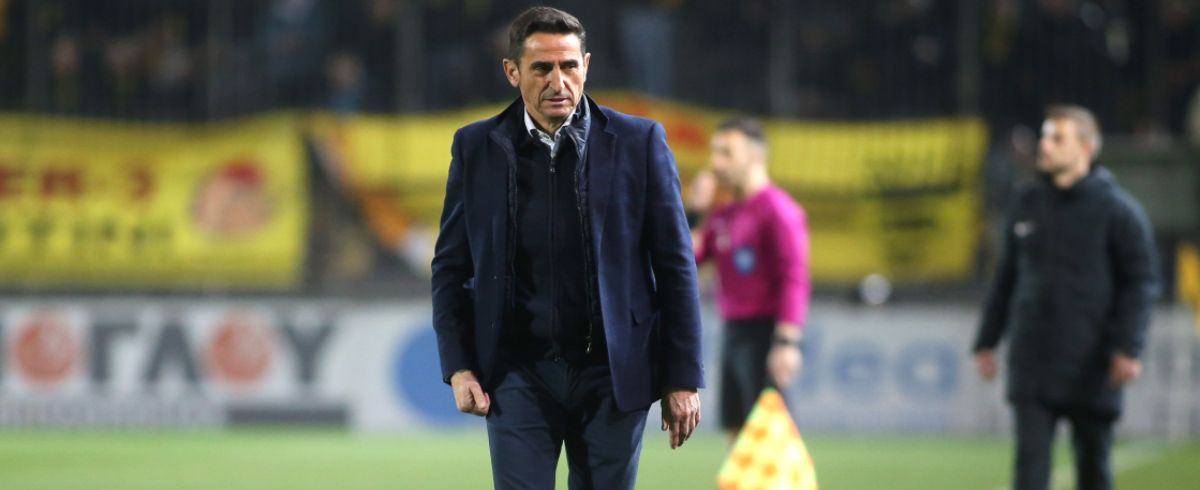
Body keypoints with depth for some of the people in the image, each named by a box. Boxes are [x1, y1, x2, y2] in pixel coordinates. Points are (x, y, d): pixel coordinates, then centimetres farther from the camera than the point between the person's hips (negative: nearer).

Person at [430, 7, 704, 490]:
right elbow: (450, 266, 8)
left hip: (612, 374, 0)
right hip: (518, 375, 0)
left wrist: (683, 378, -3)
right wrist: (458, 367, -1)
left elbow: (675, 265, 0)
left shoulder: (639, 143, -2)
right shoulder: (476, 148, 2)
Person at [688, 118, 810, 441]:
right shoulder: (723, 216, 15)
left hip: (763, 336, -9)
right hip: (733, 332, 9)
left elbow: (795, 279, -17)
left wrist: (787, 341, -24)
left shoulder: (777, 209, -10)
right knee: (736, 431, 9)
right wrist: (693, 211, 5)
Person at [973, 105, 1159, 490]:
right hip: (1032, 366, 3)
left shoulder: (1117, 209, -3)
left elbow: (1142, 281, -5)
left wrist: (1128, 347, -15)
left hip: (1091, 371, -3)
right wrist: (987, 341, 14)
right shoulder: (1026, 205, 11)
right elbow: (1006, 278, 18)